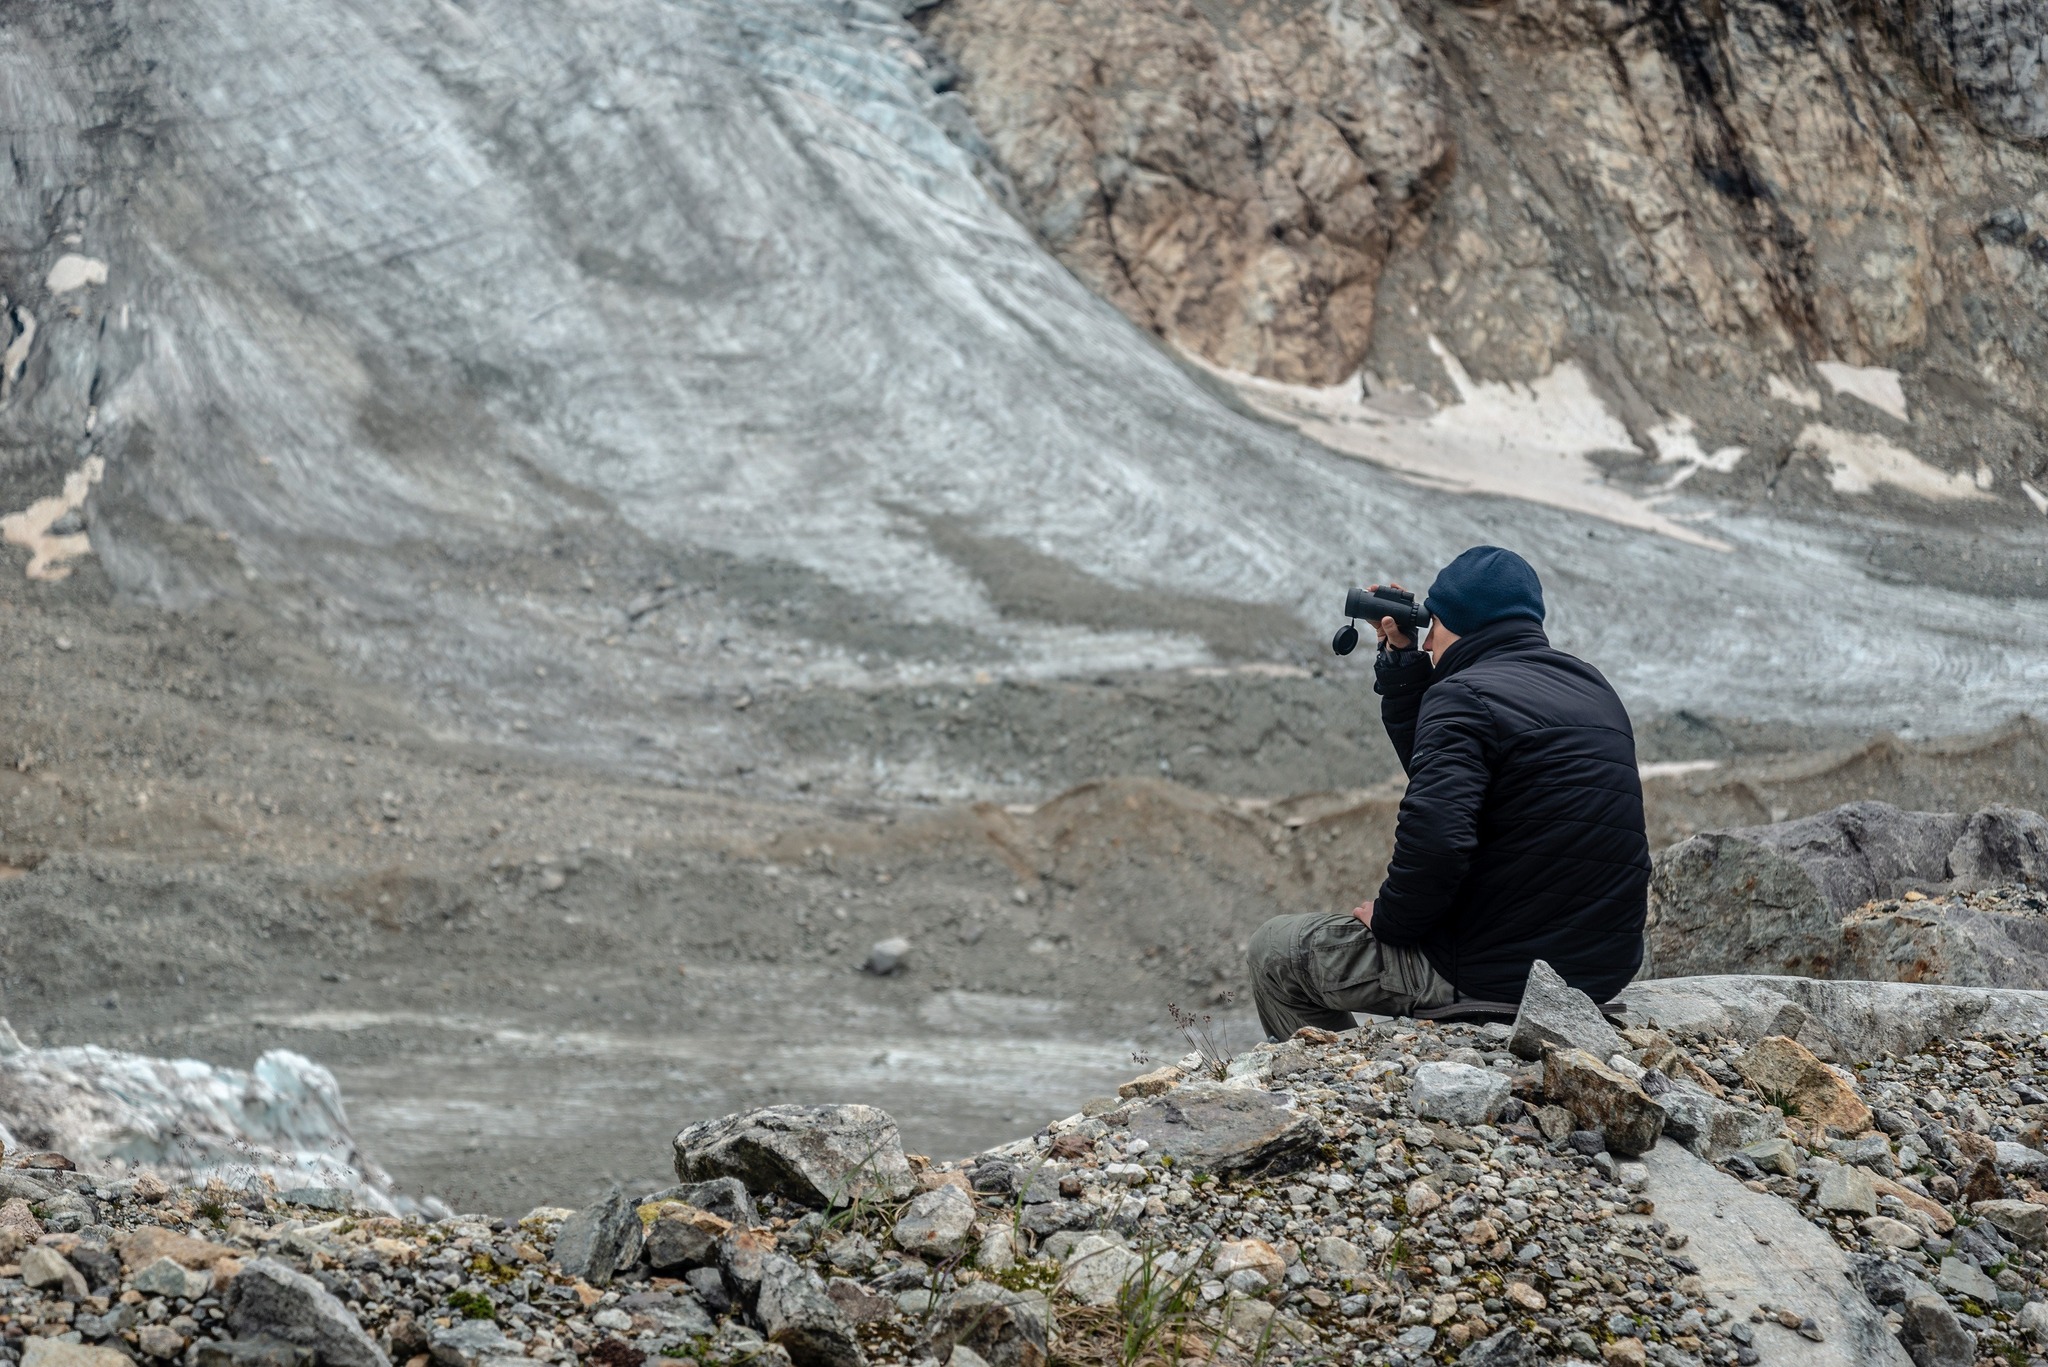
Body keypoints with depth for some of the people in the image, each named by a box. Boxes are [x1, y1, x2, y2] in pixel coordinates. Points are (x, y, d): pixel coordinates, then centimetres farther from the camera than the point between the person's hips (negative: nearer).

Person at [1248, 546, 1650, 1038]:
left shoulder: (1464, 696, -15)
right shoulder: (1590, 689, 14)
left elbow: (1433, 836, -29)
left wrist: (1388, 919, -11)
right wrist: (1402, 661, 19)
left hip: (1500, 975, -9)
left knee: (1275, 948, 7)